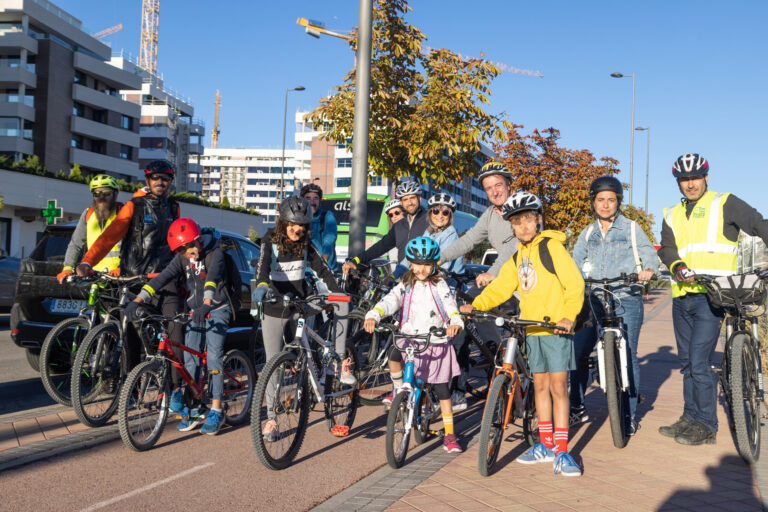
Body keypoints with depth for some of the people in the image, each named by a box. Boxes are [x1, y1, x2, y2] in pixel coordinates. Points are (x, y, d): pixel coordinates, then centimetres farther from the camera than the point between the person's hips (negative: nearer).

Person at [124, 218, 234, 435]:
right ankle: (194, 410, 9)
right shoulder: (182, 259, -2)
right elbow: (162, 278, -13)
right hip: (195, 311, 5)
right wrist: (137, 300, -25)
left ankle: (216, 411, -12)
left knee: (213, 355, -16)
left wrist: (206, 305, -50)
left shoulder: (215, 253, -17)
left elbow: (212, 278, -34)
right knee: (190, 357, -1)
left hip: (217, 309, -5)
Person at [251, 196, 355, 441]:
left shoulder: (305, 244, 2)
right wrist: (261, 285, -49)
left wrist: (339, 292, -8)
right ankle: (271, 419, 13)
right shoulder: (270, 241, -10)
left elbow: (322, 269, 4)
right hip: (274, 309, -3)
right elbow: (263, 265, -28)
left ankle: (341, 362, -14)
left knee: (341, 303, -19)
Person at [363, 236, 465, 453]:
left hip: (436, 343, 0)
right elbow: (389, 301, -10)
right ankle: (400, 391, -3)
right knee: (394, 356, -31)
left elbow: (451, 306, -9)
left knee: (442, 388, 2)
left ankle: (449, 434, 15)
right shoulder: (406, 286, 6)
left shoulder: (440, 285, 3)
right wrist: (373, 316, -29)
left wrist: (455, 323, -31)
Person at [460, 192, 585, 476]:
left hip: (556, 327, -7)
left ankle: (561, 452, 1)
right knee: (540, 385, 12)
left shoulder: (551, 247, -8)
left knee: (558, 385, -5)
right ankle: (546, 445, 23)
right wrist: (476, 305, -2)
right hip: (531, 328, 7)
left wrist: (569, 316, -22)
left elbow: (575, 282, -13)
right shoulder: (518, 256, 14)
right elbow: (501, 287, 12)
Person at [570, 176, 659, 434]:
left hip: (626, 300, -3)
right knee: (577, 353, -4)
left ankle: (629, 416, 9)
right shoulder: (587, 234, 16)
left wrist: (648, 270, -21)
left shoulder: (631, 228, 8)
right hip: (594, 300, 3)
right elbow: (576, 263, 13)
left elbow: (650, 254, 2)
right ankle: (577, 408, 12)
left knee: (628, 357, -3)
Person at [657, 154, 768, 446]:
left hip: (711, 296, -6)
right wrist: (677, 266, -17)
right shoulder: (672, 216, 17)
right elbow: (667, 249, 5)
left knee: (699, 362, -10)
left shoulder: (725, 204, 4)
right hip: (682, 297, 6)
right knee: (687, 362, 13)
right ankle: (690, 418, 25)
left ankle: (706, 426, 3)